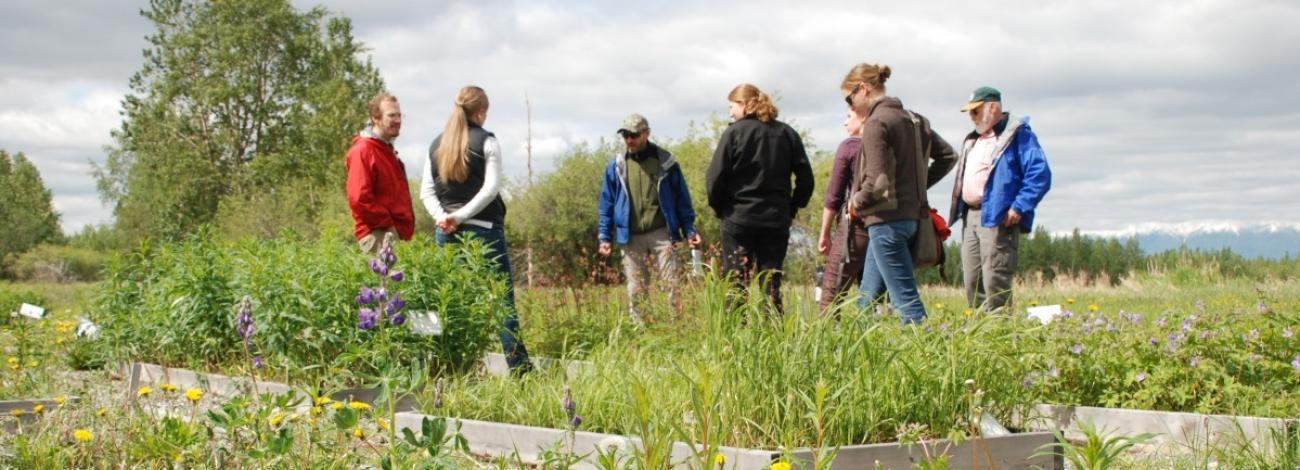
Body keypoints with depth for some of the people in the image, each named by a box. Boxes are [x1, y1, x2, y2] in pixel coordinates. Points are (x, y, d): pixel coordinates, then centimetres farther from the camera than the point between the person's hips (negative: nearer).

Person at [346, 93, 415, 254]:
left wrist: (405, 225, 15)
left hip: (397, 232, 10)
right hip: (378, 235, -10)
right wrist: (388, 226, -16)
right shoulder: (362, 150, -10)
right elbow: (359, 198, -20)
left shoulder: (387, 150, 21)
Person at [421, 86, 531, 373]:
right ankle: (518, 365, -4)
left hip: (446, 232, 5)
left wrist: (442, 217, -5)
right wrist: (461, 216, -13)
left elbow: (426, 191, 7)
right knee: (502, 295, -1)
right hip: (483, 229, -5)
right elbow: (491, 187, -13)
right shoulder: (486, 142, -4)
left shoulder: (437, 144, 11)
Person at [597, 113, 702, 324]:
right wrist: (604, 237, 4)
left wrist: (689, 230, 1)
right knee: (635, 290, 5)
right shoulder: (616, 166, 6)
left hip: (661, 234, -2)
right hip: (631, 237, 2)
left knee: (671, 284, -7)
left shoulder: (665, 161, 3)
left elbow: (682, 198, 7)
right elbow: (607, 203, 10)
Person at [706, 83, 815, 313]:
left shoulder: (734, 133, -6)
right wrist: (791, 208, 12)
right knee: (771, 285, 8)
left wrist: (719, 208, 3)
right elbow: (806, 178, 5)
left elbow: (715, 178, -11)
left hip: (738, 218, -4)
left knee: (736, 284, 1)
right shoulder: (787, 134, 7)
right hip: (777, 220, 4)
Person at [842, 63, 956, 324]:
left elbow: (877, 181, -22)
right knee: (867, 299, 15)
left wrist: (857, 203, -4)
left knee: (906, 299, -6)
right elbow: (947, 156, 18)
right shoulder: (913, 119, 12)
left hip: (886, 221, -9)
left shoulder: (876, 123, -14)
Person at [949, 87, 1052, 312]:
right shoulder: (972, 140, 22)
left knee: (995, 283, -12)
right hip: (970, 217, 9)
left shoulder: (1017, 134, -5)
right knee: (972, 282, 9)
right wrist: (959, 212, 17)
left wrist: (1019, 208, -20)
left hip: (997, 219, -9)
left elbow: (1040, 174, -13)